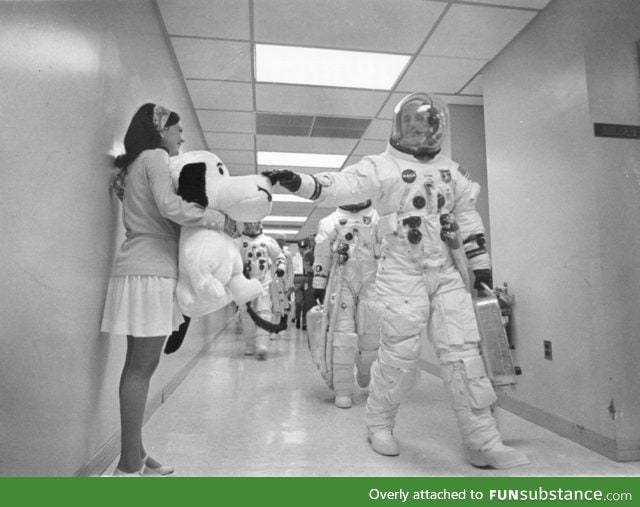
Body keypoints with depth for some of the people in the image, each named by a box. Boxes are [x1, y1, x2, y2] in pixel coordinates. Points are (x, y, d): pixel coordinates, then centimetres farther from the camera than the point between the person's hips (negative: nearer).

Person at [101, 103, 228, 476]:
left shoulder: (136, 164, 27)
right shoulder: (156, 156, -1)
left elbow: (156, 215, 17)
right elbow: (170, 207, -16)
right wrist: (221, 219, -9)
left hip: (144, 269, 9)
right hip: (149, 271, -9)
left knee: (141, 365, 7)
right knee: (142, 366, -7)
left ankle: (134, 456, 14)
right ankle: (130, 465, 0)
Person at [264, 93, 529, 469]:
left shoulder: (451, 170, 16)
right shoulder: (382, 166, -1)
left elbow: (467, 217, 18)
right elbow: (340, 187, -15)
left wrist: (481, 263, 13)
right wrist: (298, 182, -31)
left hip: (447, 272, 5)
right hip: (402, 273, -4)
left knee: (463, 350, 2)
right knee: (400, 353, -2)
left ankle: (483, 440, 14)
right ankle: (379, 423, 23)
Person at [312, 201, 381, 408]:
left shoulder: (378, 219, 6)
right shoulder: (331, 222, 6)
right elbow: (322, 253, 5)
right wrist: (319, 284, 2)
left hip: (370, 284, 1)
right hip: (342, 282, -1)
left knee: (371, 335, 3)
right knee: (343, 335, -7)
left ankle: (366, 372, 35)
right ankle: (342, 390, 3)